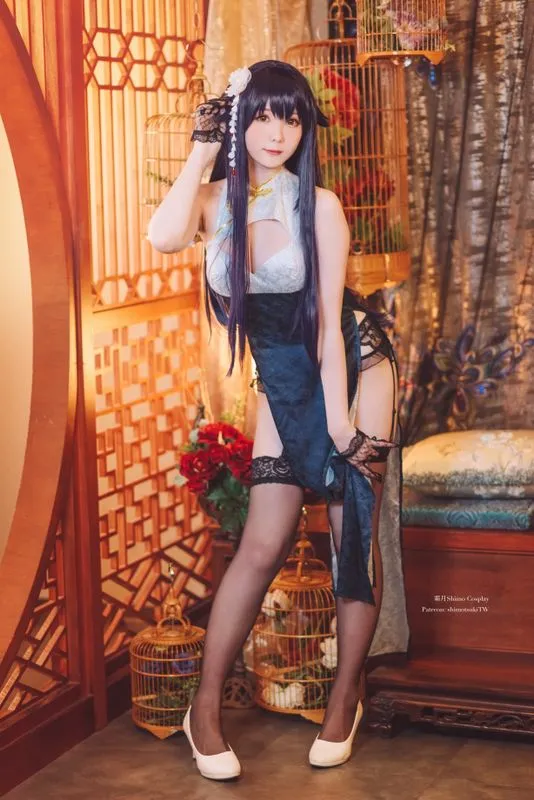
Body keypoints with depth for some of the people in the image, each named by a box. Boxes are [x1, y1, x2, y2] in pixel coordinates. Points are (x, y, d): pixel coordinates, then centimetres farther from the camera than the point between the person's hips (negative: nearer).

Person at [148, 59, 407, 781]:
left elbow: (329, 319, -15)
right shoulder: (215, 200, -6)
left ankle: (346, 697, 17)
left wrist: (340, 423, -17)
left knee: (355, 530, 0)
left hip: (353, 364, -2)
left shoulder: (319, 205, -14)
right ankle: (206, 708, 8)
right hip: (284, 377, 2)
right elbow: (164, 238, -31)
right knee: (264, 544, -2)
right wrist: (202, 151, -19)